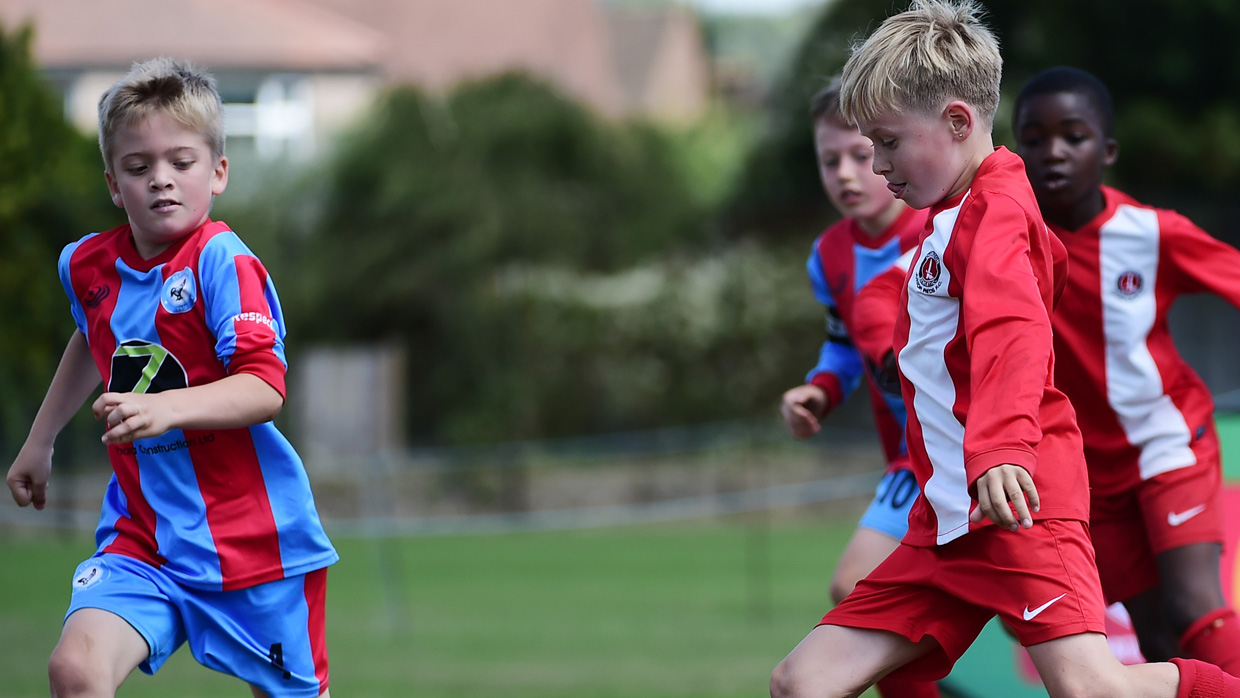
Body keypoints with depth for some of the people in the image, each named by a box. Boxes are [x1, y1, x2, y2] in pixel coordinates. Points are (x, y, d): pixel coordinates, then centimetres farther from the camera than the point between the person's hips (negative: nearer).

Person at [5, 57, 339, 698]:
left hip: (250, 536, -4)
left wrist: (168, 407, -39)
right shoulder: (87, 266, 4)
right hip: (143, 534, 4)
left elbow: (265, 388, -25)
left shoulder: (223, 262, -16)